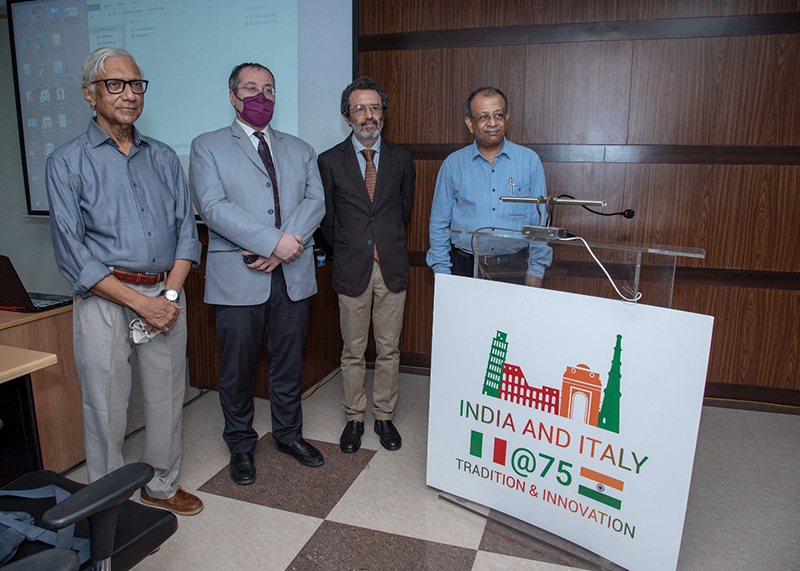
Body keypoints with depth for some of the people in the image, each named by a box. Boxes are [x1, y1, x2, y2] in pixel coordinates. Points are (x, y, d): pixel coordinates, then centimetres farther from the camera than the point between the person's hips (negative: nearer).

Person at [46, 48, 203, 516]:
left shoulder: (164, 158, 12)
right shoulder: (68, 162, 0)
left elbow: (186, 229, 7)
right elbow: (72, 252, -7)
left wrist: (169, 294, -7)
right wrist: (139, 302, -14)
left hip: (166, 295, 4)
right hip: (105, 300, -3)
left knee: (168, 398, 12)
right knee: (106, 406, 6)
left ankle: (162, 486, 33)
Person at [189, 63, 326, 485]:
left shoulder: (299, 149, 16)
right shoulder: (208, 147, 4)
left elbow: (315, 200, 2)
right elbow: (213, 207, -10)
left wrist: (284, 248, -14)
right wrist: (272, 241, -20)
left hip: (292, 275, 3)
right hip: (238, 277, -3)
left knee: (289, 362, 13)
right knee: (237, 368, 8)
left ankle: (288, 433, 33)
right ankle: (241, 445, 28)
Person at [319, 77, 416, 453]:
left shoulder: (401, 159, 6)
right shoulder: (330, 161, 0)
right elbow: (327, 217, 7)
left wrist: (388, 245, 11)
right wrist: (348, 249, 5)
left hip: (392, 267, 2)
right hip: (351, 268, -1)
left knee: (389, 350, 9)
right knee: (353, 352, 8)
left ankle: (384, 416, 26)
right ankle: (354, 418, 25)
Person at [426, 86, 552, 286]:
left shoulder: (530, 160, 3)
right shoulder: (453, 164, 3)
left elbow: (539, 223, 6)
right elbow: (439, 224, 7)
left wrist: (536, 272, 1)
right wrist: (442, 272, 1)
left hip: (516, 268, 0)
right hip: (466, 267, 0)